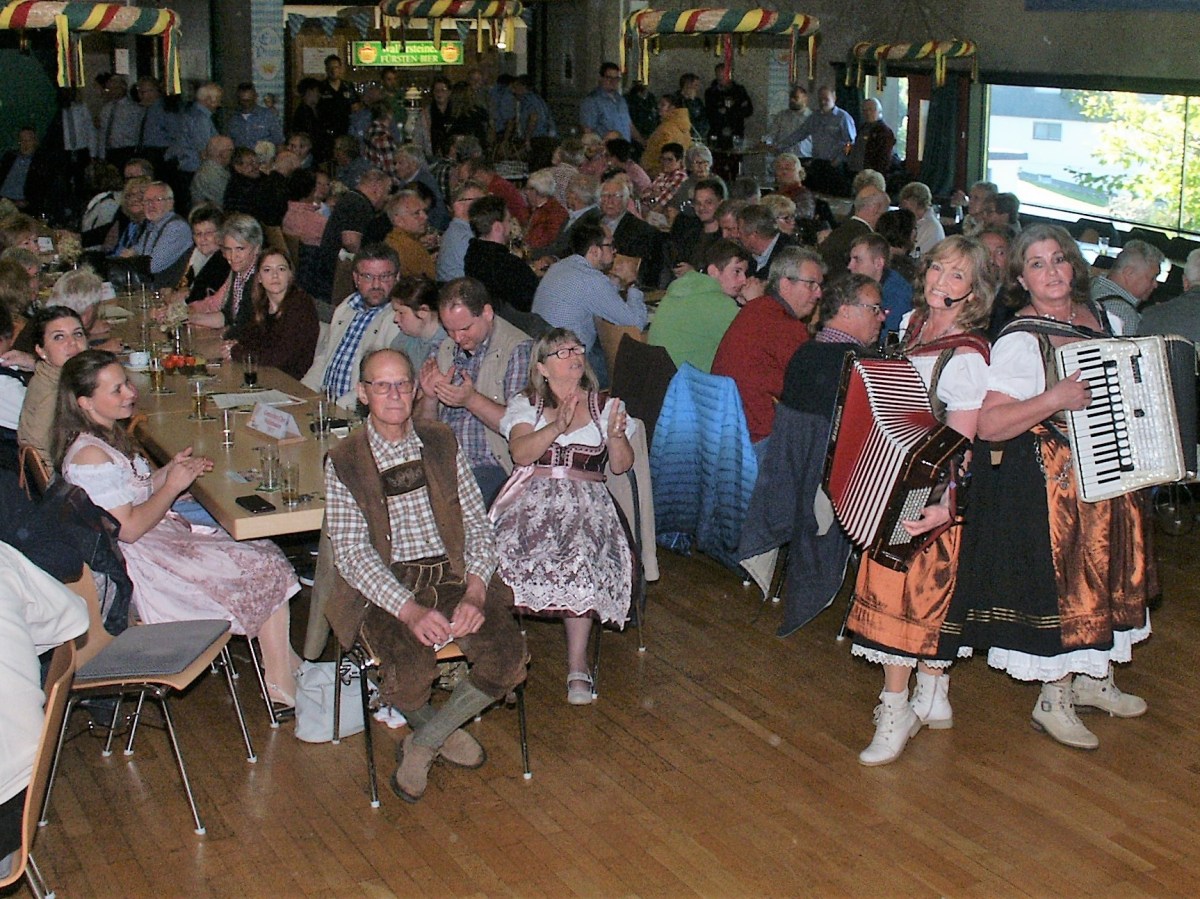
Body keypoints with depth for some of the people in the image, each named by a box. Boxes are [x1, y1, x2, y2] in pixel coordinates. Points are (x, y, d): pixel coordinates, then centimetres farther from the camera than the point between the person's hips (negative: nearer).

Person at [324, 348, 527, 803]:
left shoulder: (441, 442, 9)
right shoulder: (343, 462, -1)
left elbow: (478, 524, 7)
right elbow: (351, 553, -9)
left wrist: (475, 592, -12)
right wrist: (410, 610, -23)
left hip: (453, 576, 3)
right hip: (385, 589, -3)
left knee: (508, 659, -21)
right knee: (410, 675, -30)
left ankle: (422, 745, 2)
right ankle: (445, 731, 8)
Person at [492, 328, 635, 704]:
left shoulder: (606, 406, 19)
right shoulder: (526, 404, 17)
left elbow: (622, 466, 9)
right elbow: (520, 452, -3)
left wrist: (616, 436, -11)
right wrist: (557, 427, -18)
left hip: (586, 501, 0)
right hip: (531, 499, 0)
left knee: (580, 559, -33)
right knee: (510, 552, -32)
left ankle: (577, 663, -26)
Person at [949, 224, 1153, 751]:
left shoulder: (1096, 317, 6)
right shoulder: (1020, 341, -17)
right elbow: (988, 426, -25)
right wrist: (1054, 399, -31)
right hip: (1050, 481, -8)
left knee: (1103, 577, 16)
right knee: (1064, 584, -1)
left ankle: (1091, 678, 34)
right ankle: (1054, 701, 15)